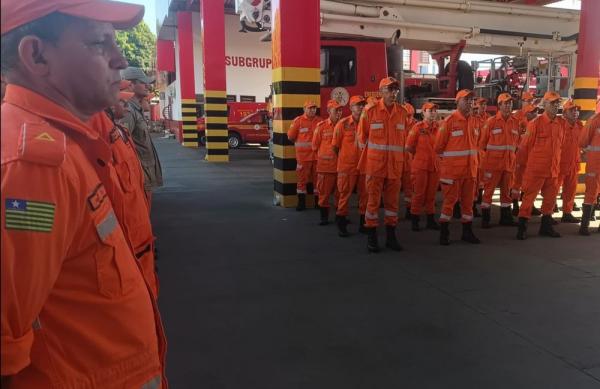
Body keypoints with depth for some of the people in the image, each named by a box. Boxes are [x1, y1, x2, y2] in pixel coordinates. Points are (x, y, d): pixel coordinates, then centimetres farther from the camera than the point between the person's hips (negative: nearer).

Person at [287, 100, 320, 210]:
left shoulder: (320, 121, 5)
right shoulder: (298, 120, -3)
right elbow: (291, 136, 1)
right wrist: (300, 144, 11)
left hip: (317, 155, 3)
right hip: (303, 155, -2)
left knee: (317, 178, 9)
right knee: (302, 178, 2)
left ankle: (318, 202, 19)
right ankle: (301, 202, 9)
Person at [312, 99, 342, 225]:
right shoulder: (321, 126, -3)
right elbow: (315, 146, 5)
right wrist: (323, 156, 8)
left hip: (341, 164, 2)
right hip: (325, 165, -2)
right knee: (324, 192, 3)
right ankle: (324, 217, 14)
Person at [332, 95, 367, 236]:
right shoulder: (343, 124, -6)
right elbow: (335, 146, 2)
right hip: (347, 165, -3)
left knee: (364, 194, 10)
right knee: (345, 194, 4)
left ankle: (364, 222, 23)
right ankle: (341, 224, 14)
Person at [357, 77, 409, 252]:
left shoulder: (402, 112, 4)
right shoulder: (370, 111, -5)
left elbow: (404, 137, 14)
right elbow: (362, 136, 5)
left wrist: (399, 155, 11)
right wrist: (374, 150, 7)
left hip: (395, 165, 3)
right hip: (375, 164, -3)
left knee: (393, 201, 9)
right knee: (373, 200, 2)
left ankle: (391, 236, 21)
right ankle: (371, 237, 11)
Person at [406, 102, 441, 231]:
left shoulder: (439, 127, 5)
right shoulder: (417, 127, -7)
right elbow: (408, 147, -5)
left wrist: (436, 154, 5)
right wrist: (420, 153, 5)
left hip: (435, 165, 4)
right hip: (420, 165, -4)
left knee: (431, 193, 11)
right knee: (419, 194, 2)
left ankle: (431, 220, 21)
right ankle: (415, 220, 12)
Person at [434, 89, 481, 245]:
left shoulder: (473, 121, 9)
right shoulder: (450, 121, -10)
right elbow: (438, 146, -6)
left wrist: (472, 157, 14)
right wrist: (448, 158, 4)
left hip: (470, 168, 6)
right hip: (452, 168, -6)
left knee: (468, 200, 11)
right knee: (450, 200, -1)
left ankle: (467, 232, 22)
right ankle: (444, 233, 9)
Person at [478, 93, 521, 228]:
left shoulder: (515, 122, 7)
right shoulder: (491, 121, -4)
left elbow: (517, 141, 14)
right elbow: (482, 141, 0)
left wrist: (513, 154, 8)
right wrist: (489, 153, 3)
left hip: (509, 162, 4)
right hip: (493, 161, -4)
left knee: (506, 190, 12)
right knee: (489, 189, -1)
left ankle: (505, 217, 23)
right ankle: (485, 219, 6)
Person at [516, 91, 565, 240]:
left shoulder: (561, 124, 5)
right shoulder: (535, 123, -10)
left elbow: (559, 144, 15)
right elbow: (524, 145, -5)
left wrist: (556, 163, 14)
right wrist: (525, 163, 3)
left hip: (553, 169, 6)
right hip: (535, 168, -5)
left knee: (550, 197, 13)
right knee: (529, 197, 0)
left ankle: (546, 226, 28)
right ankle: (522, 228, 8)